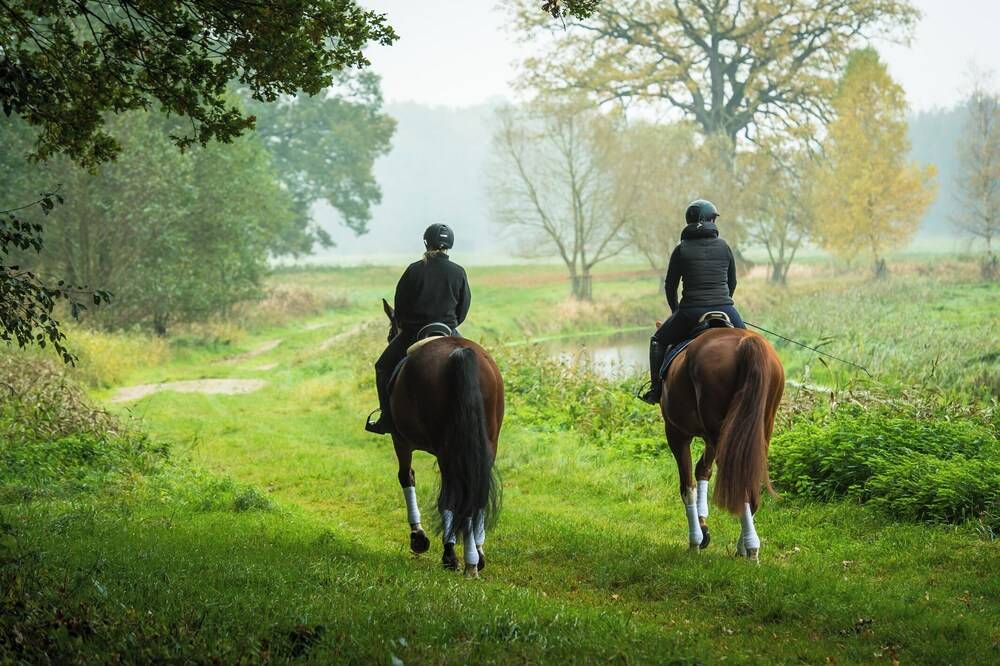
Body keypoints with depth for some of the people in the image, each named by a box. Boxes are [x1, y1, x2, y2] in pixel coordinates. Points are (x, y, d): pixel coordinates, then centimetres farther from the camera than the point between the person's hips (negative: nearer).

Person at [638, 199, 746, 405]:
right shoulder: (724, 247, 6)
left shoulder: (681, 250, 0)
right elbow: (732, 282, 15)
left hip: (691, 313, -2)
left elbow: (670, 285, 7)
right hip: (725, 309, 2)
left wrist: (675, 310, 23)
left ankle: (656, 390, 9)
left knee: (658, 341, 19)